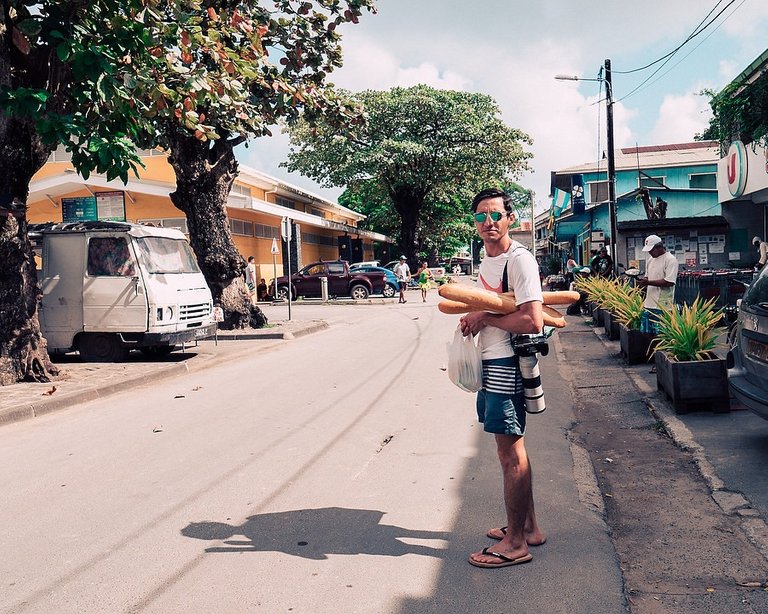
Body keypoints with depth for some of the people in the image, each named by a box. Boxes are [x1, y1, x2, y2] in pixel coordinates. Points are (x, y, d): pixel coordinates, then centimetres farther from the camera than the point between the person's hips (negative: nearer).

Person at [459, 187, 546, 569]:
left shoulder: (519, 260, -15)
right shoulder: (486, 260, 15)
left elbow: (532, 322, -24)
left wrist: (484, 318, -14)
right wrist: (472, 319, 7)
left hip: (507, 365, -10)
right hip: (490, 364, 10)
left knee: (511, 453, -3)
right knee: (511, 450, 17)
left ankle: (515, 543, 9)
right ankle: (528, 527, 30)